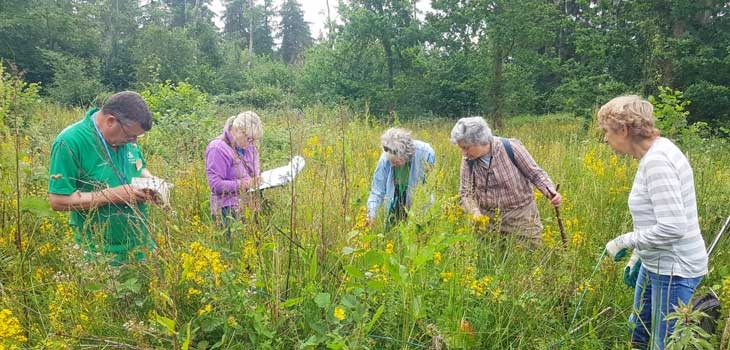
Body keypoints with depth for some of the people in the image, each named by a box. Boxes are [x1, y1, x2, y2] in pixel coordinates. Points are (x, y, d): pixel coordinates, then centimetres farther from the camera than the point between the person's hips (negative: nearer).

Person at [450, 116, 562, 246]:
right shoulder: (468, 160, -7)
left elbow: (536, 174, -5)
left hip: (521, 216, -2)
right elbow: (465, 193, -2)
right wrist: (475, 212, -21)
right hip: (487, 220, 2)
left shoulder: (511, 148, -16)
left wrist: (551, 192, -22)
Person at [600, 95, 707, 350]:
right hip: (657, 264, 10)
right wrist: (638, 255, 15)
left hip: (674, 269, -10)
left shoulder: (657, 161, -24)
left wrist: (625, 241, -16)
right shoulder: (653, 154, 4)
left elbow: (672, 228, -29)